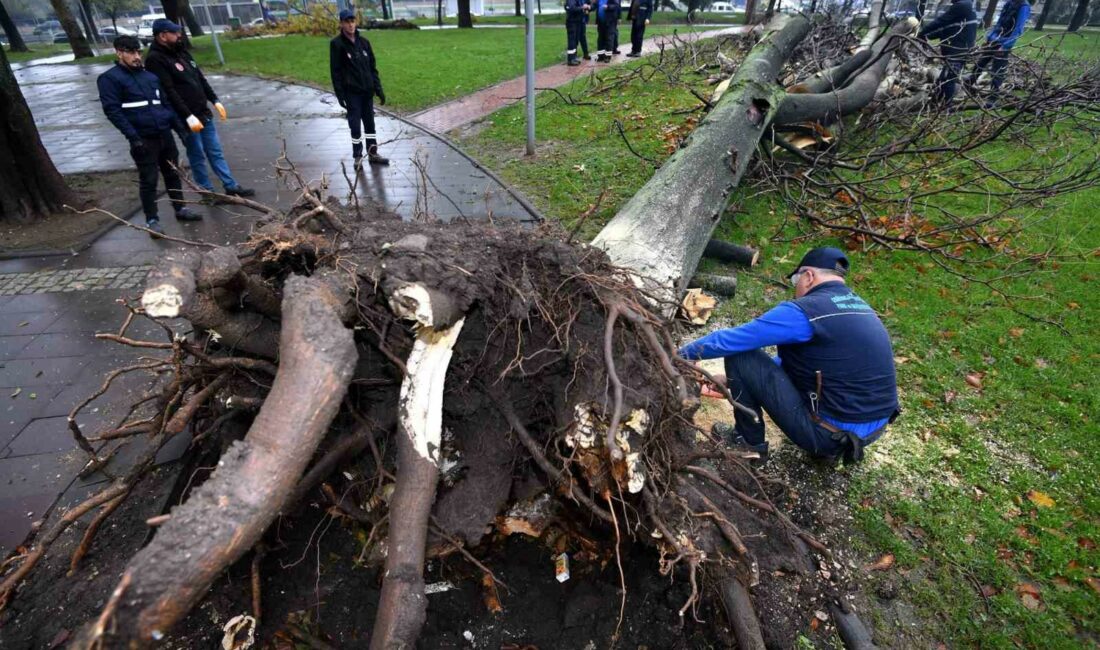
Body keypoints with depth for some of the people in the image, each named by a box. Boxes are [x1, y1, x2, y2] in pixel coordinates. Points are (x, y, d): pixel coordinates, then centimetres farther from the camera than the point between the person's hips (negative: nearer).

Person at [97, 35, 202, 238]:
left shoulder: (149, 74, 15)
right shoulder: (110, 78, -4)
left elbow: (164, 102, 21)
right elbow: (112, 110, -11)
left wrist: (179, 125, 14)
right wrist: (132, 136, -19)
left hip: (165, 134, 6)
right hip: (143, 139, -5)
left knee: (173, 174, 14)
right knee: (148, 181, -1)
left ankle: (180, 209, 28)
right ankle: (152, 220, 7)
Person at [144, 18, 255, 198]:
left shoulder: (180, 52, 12)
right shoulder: (155, 59, -15)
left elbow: (200, 78, 18)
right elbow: (169, 92, -21)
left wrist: (215, 100, 14)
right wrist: (188, 116, -26)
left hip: (203, 113, 8)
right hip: (186, 118, -8)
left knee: (215, 152, 12)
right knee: (198, 156, 3)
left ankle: (232, 187, 18)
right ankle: (208, 192, 13)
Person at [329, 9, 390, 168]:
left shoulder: (364, 42, 7)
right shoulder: (337, 44, -6)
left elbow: (373, 67, 10)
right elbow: (335, 71, -7)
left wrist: (379, 89, 4)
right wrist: (340, 95, -13)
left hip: (367, 91, 4)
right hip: (351, 92, -4)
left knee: (370, 123, 10)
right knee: (355, 125, -1)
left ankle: (373, 154, 21)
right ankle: (357, 157, 10)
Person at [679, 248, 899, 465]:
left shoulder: (804, 310, -17)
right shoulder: (861, 308, 10)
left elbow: (728, 340, -13)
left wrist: (681, 353, 5)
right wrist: (734, 378, 22)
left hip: (830, 434, -8)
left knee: (739, 354, -5)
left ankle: (750, 440, 13)